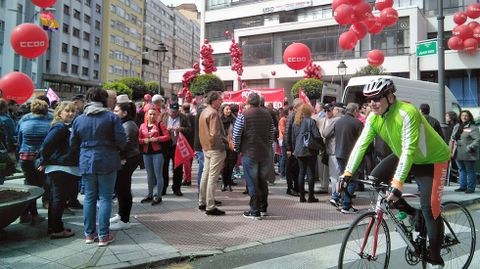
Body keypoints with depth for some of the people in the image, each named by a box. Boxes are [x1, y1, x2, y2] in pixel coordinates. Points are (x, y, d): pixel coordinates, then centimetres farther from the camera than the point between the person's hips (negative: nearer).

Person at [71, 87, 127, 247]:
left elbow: (73, 144, 9)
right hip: (107, 162, -3)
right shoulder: (112, 117, -8)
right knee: (105, 198, 3)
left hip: (86, 163, 3)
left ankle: (89, 233, 20)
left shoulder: (78, 119, 3)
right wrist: (114, 148, 10)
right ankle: (103, 235, 6)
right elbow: (122, 141, -11)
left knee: (89, 198, 12)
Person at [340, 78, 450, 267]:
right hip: (403, 156, 7)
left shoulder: (407, 113, -33)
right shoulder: (373, 118, -13)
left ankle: (435, 257, 6)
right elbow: (361, 145, -17)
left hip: (432, 160, -6)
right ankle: (407, 211, 12)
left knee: (429, 206, -14)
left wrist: (397, 184, -46)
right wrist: (347, 173, -26)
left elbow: (409, 150, -39)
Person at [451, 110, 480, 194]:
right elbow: (453, 137, 23)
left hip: (468, 154, -7)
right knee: (461, 170, 15)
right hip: (458, 153, 7)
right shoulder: (456, 126, 14)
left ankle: (471, 188, 10)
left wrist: (470, 147, -22)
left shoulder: (473, 127, -9)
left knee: (470, 171, 2)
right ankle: (463, 186, 25)